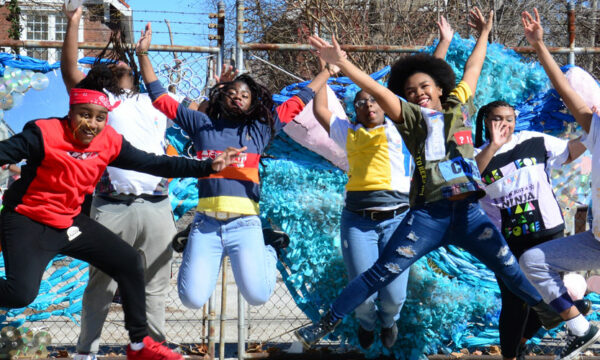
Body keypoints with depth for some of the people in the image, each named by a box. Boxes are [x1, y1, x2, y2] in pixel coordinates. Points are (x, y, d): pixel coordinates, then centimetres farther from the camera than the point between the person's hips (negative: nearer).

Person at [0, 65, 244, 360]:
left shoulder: (110, 142, -4)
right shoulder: (44, 133, -20)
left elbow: (153, 164, 1)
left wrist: (207, 167, -3)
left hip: (70, 221, 7)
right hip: (28, 221, -7)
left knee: (129, 262, 8)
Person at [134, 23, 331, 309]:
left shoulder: (260, 128, 14)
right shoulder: (201, 124, 14)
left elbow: (299, 101, 20)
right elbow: (159, 97, 18)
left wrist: (328, 70, 23)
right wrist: (143, 54, 16)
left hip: (244, 223, 0)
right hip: (205, 221, 1)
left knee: (257, 296, -15)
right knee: (193, 299, -8)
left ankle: (267, 255, 20)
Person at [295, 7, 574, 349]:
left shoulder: (459, 105, 13)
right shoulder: (411, 116, 2)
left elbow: (473, 68, 26)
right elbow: (379, 91, -11)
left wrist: (484, 33, 36)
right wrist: (341, 62, -22)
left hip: (469, 211, 4)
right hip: (429, 215, -3)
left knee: (510, 269, 11)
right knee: (380, 275, -5)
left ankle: (549, 311, 32)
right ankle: (327, 323, 0)